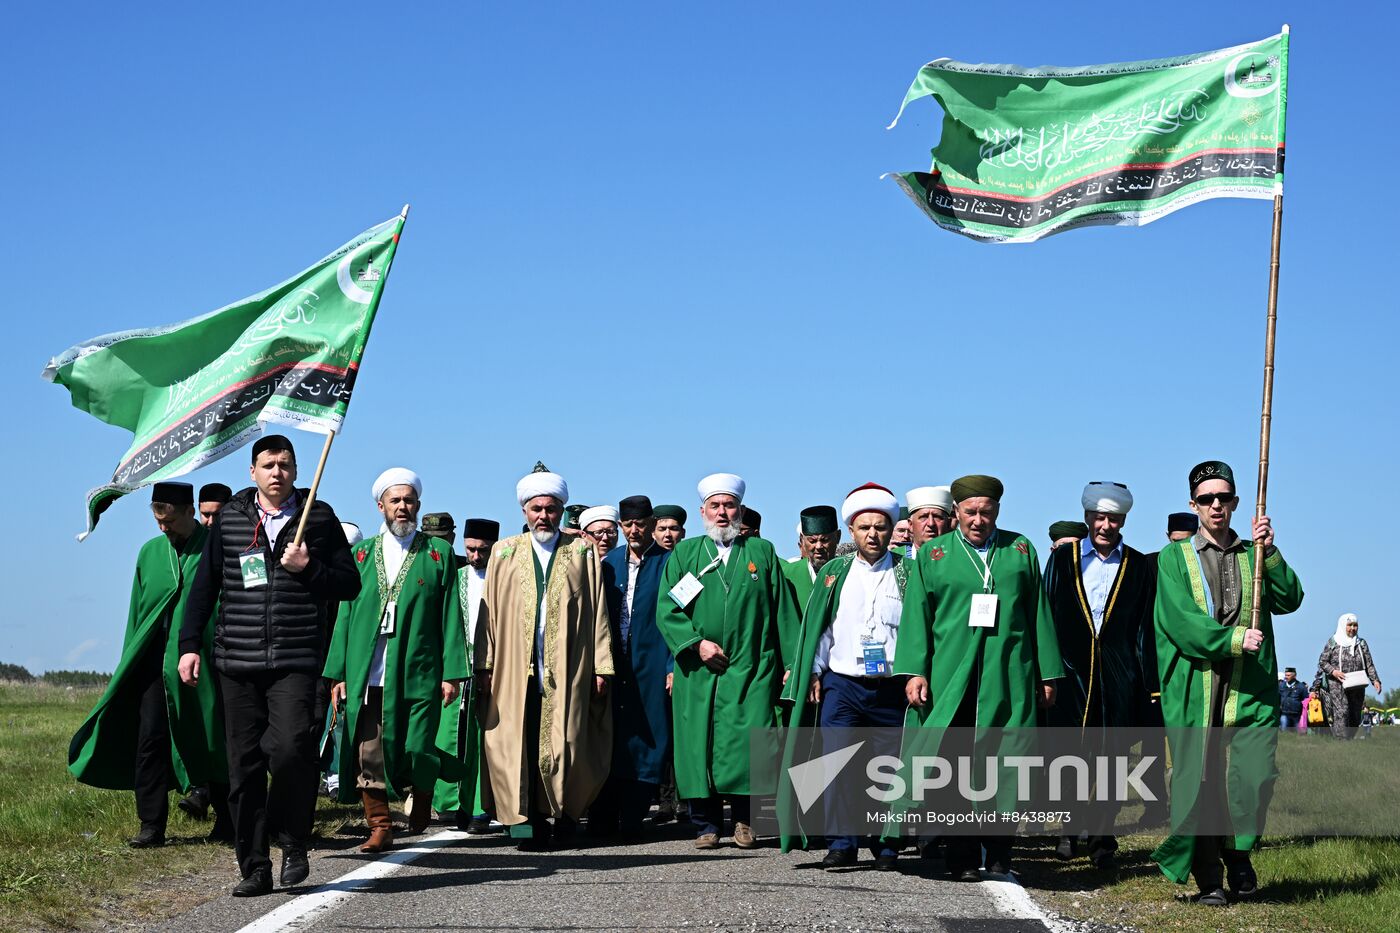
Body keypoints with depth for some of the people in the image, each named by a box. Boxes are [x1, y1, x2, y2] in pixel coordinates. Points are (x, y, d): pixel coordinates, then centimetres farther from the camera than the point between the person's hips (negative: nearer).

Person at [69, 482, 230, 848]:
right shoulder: (150, 552, 12)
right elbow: (137, 609, 16)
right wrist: (130, 663, 10)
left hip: (203, 662, -4)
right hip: (156, 662, 4)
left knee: (210, 742, 3)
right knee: (151, 740, -3)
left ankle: (226, 822, 16)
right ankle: (152, 825, 1)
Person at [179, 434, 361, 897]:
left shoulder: (320, 518, 6)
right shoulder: (228, 519, 11)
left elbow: (350, 584, 7)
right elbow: (205, 585, 14)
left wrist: (309, 568, -9)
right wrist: (189, 643, 7)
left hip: (295, 662, -2)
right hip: (237, 663, 3)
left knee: (290, 748, -20)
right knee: (244, 768, 3)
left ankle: (294, 842, 4)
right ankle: (254, 868, 12)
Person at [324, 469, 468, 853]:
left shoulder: (438, 553, 8)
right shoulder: (362, 554, 14)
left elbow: (450, 616, 4)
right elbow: (346, 615, 11)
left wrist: (452, 672, -4)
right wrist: (338, 673, 4)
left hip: (417, 673, -2)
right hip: (366, 674, 2)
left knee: (415, 749, -2)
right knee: (367, 753, -2)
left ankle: (421, 806, 26)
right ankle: (379, 827, 8)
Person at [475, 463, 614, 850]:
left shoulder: (582, 553, 11)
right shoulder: (504, 552, 13)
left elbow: (597, 613, 7)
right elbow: (489, 612, 8)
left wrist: (601, 666, -1)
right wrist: (484, 666, 0)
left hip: (566, 672, -1)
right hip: (514, 671, 1)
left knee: (565, 745, -4)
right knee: (518, 746, -4)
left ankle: (564, 812, 18)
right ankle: (527, 824, 1)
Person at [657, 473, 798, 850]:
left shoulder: (762, 553, 13)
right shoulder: (684, 554, 13)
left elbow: (783, 612, 10)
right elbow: (666, 609, 5)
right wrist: (696, 642, -9)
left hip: (750, 669, -1)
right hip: (697, 672, 1)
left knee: (749, 745, -11)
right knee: (699, 745, -1)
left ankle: (745, 819, 5)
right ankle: (706, 825, 8)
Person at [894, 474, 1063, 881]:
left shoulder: (1021, 550, 14)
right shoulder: (932, 554, 11)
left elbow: (1039, 614, 14)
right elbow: (916, 615, 5)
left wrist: (1047, 674, 10)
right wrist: (915, 671, -5)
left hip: (1010, 679, 1)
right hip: (951, 678, -1)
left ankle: (999, 855, 8)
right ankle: (963, 856, 4)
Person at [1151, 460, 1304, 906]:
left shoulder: (1255, 554, 17)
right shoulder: (1175, 557, 7)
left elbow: (1289, 600, 3)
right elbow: (1180, 620, -6)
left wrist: (1269, 552, -8)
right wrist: (1233, 639, -16)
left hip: (1250, 689, 2)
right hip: (1195, 688, -2)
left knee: (1255, 777, -10)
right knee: (1199, 782, -1)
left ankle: (1237, 850, 17)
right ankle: (1208, 878, 13)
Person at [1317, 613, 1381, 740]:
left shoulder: (1361, 643, 12)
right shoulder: (1333, 642, 3)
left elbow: (1369, 665, 10)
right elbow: (1322, 661, 4)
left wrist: (1375, 680, -3)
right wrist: (1333, 671, -13)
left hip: (1357, 686, 4)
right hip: (1337, 685, -4)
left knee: (1355, 717, 3)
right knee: (1341, 713, -18)